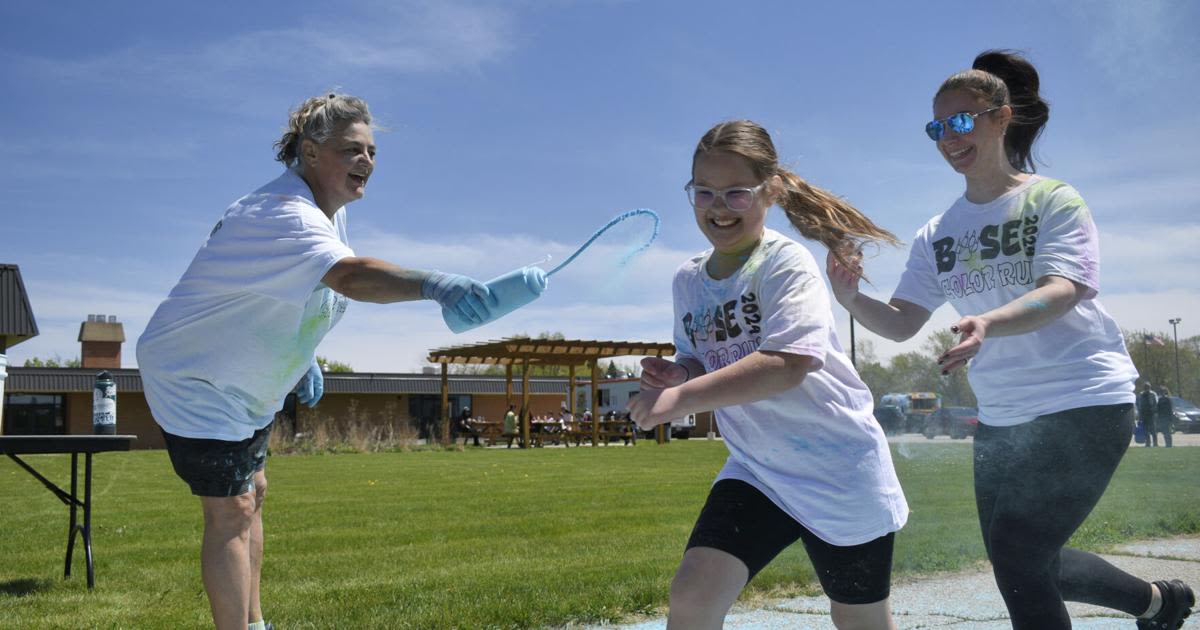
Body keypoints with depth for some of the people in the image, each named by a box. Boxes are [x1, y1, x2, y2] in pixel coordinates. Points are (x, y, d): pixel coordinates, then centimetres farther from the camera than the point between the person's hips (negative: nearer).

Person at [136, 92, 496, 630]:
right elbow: (350, 275, -53)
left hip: (243, 384, 11)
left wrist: (304, 358, 11)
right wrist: (432, 284, -66)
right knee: (231, 513, -10)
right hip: (194, 379, -11)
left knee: (252, 495, 18)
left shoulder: (327, 209, 1)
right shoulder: (285, 216, -32)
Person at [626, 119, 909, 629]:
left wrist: (683, 398, -36)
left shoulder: (785, 262, -18)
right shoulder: (687, 280, 2)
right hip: (756, 468, 5)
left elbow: (789, 364, -32)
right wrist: (676, 375, -10)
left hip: (840, 469, -5)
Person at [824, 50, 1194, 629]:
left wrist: (987, 324, -42)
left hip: (1086, 402, -7)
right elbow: (901, 322, 0)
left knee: (1016, 558, -15)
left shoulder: (1052, 200, -8)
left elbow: (1060, 293, -23)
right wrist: (852, 301, -21)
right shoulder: (937, 235, 7)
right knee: (1022, 564, 16)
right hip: (1002, 417, 7)